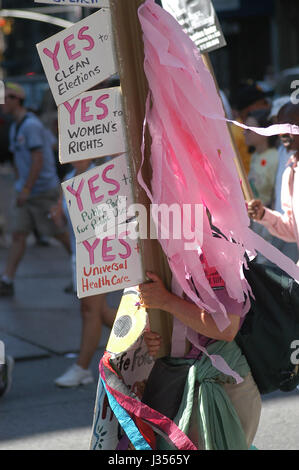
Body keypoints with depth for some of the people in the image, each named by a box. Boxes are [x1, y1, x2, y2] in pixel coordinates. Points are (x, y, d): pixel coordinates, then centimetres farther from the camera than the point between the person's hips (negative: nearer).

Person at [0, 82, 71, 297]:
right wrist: (19, 186, 19)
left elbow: (38, 160, -22)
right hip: (26, 193, 8)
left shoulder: (31, 125, -17)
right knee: (18, 235, 0)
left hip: (44, 190, -8)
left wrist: (26, 189, -23)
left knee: (60, 233, 4)